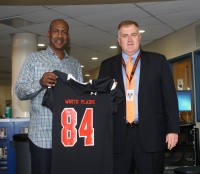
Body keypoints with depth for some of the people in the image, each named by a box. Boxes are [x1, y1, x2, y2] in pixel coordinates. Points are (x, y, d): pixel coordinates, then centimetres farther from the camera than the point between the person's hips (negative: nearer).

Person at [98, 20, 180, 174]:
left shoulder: (158, 61, 7)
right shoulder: (107, 65, 11)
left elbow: (170, 97, 4)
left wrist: (173, 129, -3)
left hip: (150, 134, -1)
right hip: (118, 137, 1)